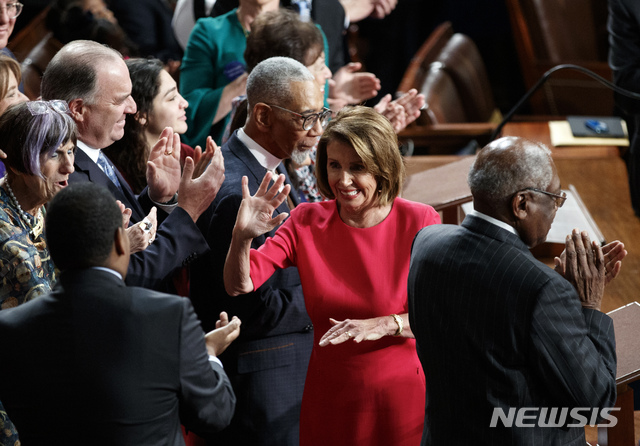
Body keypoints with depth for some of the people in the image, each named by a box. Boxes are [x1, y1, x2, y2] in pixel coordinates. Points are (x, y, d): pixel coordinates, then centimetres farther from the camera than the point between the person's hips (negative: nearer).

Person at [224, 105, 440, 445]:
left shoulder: (419, 222, -10)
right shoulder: (307, 222, -3)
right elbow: (239, 285, -10)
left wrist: (386, 325, -27)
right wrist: (243, 236, -30)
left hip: (401, 400, -2)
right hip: (329, 401, 2)